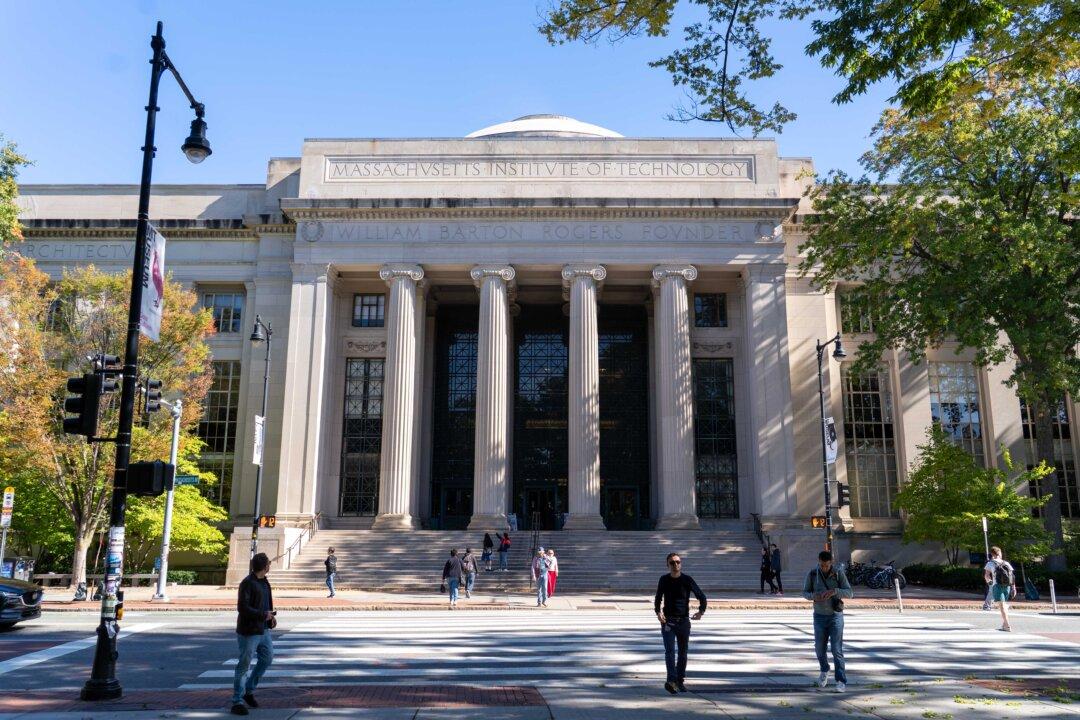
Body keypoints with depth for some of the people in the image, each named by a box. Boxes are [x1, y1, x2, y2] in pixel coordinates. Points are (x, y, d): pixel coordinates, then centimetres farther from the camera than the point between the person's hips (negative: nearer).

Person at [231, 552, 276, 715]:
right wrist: (263, 615, -18)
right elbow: (242, 608, -23)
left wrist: (271, 617, 3)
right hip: (248, 631, -9)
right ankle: (237, 701, 7)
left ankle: (249, 691, 29)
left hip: (263, 629, 9)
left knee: (267, 658, 15)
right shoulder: (247, 583, -18)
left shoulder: (264, 581, 10)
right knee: (244, 666, -2)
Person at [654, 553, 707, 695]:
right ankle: (671, 681, -24)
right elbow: (657, 598, 15)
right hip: (667, 621, 0)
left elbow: (701, 597, 2)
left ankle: (680, 680, 21)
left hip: (684, 621, 1)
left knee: (683, 652, 8)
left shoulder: (687, 580, -3)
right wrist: (658, 612, -2)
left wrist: (701, 611, -12)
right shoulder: (664, 580, 2)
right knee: (669, 651, -14)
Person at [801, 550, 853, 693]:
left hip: (836, 616, -2)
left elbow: (849, 593, -11)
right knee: (819, 648, 11)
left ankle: (841, 681, -4)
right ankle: (824, 671, 39)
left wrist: (834, 591, -30)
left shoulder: (839, 574, -8)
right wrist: (813, 596, -22)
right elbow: (805, 592, 1)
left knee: (837, 649, -8)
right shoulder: (812, 574, -5)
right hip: (819, 616, 2)